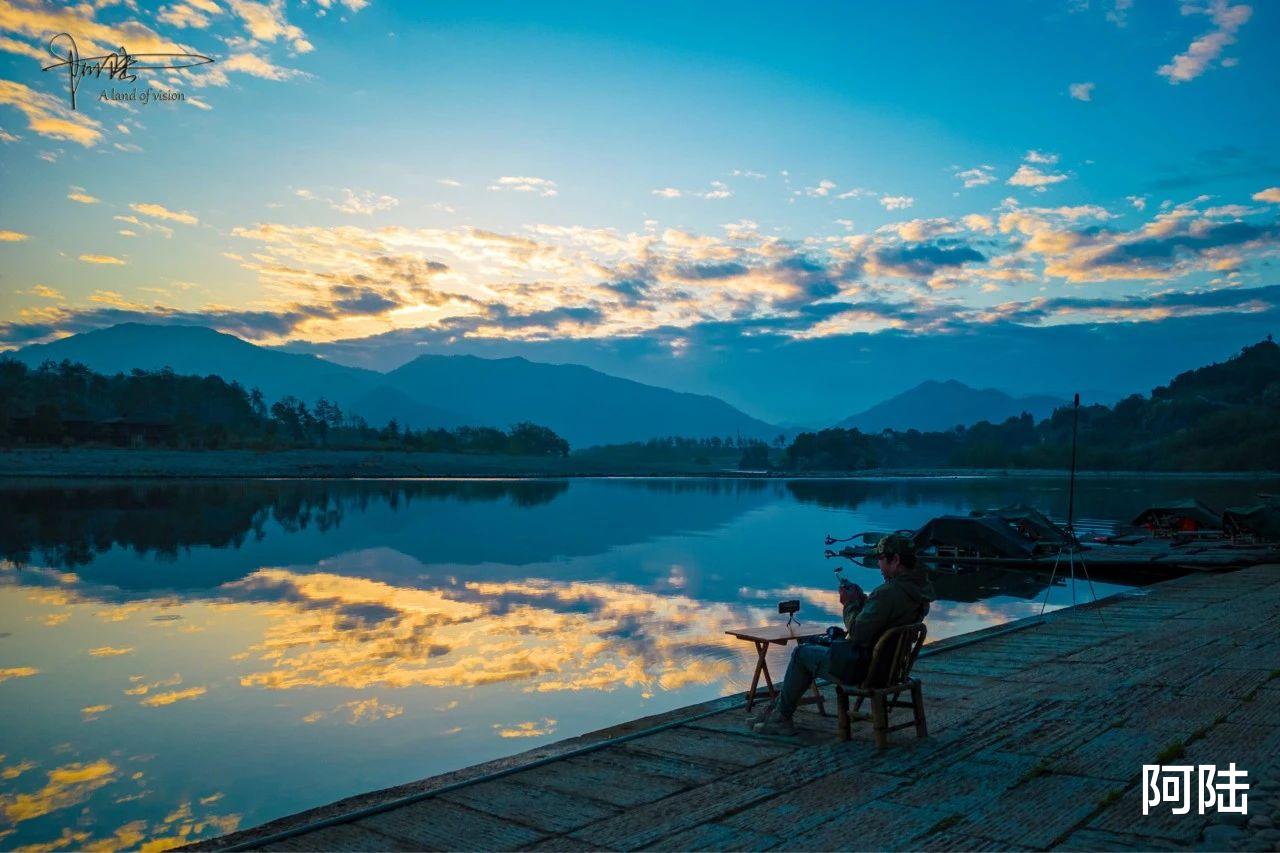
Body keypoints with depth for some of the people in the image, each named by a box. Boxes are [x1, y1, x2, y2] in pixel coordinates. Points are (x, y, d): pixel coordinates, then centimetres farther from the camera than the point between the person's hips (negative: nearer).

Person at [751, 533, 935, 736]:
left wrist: (850, 604, -10)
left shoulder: (889, 592, -29)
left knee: (801, 653, 10)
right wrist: (860, 598, 2)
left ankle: (781, 718, 22)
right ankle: (778, 708, 26)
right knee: (814, 645, 23)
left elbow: (857, 633, -26)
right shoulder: (919, 589, 3)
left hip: (863, 669, -10)